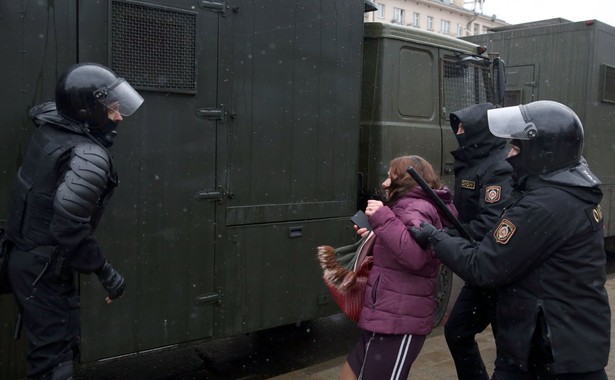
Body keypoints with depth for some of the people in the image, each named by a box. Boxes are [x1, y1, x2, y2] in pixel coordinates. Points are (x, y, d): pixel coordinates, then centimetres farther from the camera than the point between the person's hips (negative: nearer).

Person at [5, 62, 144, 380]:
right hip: (45, 269, -9)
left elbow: (37, 109, 27)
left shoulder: (49, 121, 0)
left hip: (30, 257, 9)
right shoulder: (90, 157, -28)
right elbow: (69, 228, -31)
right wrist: (108, 275, -22)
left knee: (59, 344, 21)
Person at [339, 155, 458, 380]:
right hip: (385, 320, 11)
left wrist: (382, 218, -26)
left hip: (397, 324, -11)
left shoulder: (417, 209, -13)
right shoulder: (408, 207, 20)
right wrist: (375, 238, 16)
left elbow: (415, 254, -32)